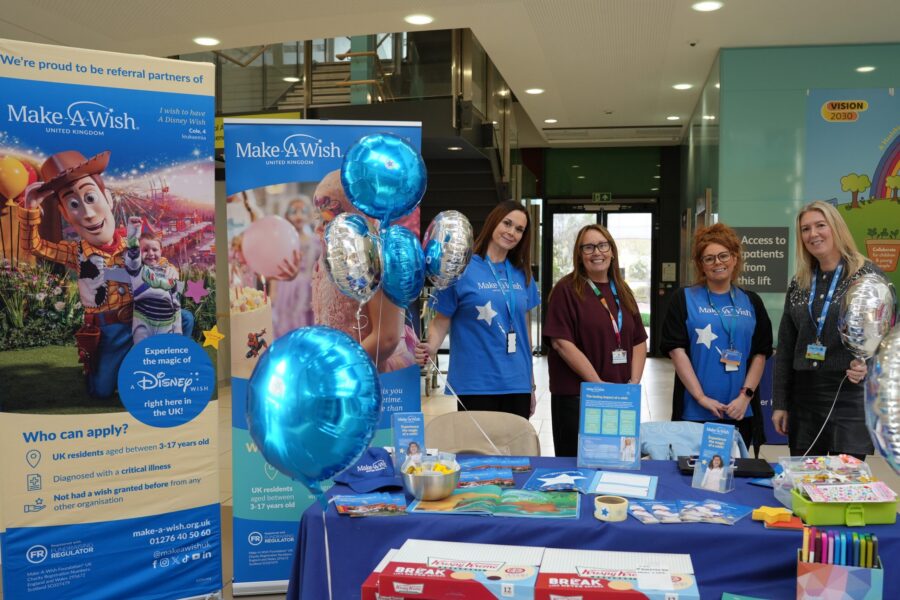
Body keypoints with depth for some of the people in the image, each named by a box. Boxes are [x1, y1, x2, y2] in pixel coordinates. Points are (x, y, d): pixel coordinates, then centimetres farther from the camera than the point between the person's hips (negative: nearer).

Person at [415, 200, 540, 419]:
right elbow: (441, 320, -2)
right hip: (476, 385, -5)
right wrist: (430, 347, -23)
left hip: (517, 385, 5)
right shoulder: (462, 268, -4)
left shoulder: (522, 275, 10)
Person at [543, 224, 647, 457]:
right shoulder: (566, 290, -5)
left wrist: (634, 382, -1)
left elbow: (639, 341, 15)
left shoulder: (622, 292, 14)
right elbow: (561, 342, -14)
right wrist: (599, 385, -15)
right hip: (576, 397, -6)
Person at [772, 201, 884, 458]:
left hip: (851, 396, -4)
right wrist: (779, 403, 8)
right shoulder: (799, 283, 10)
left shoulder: (867, 275, -3)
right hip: (804, 399, 4)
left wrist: (866, 363, -24)